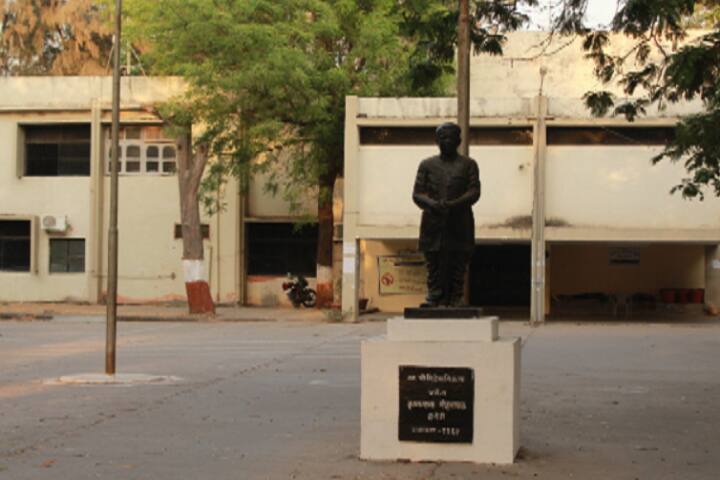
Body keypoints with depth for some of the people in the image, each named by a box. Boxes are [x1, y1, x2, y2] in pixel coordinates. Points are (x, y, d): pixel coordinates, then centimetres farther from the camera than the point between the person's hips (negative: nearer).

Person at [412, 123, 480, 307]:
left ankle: (455, 302, 1)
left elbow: (474, 191, -1)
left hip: (460, 227, -1)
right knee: (434, 271, -2)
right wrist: (432, 204, -17)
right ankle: (434, 300, -1)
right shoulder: (427, 165, 14)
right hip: (433, 225, 1)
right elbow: (417, 193, 5)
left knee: (458, 270, -2)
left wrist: (454, 205, -18)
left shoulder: (468, 164, 11)